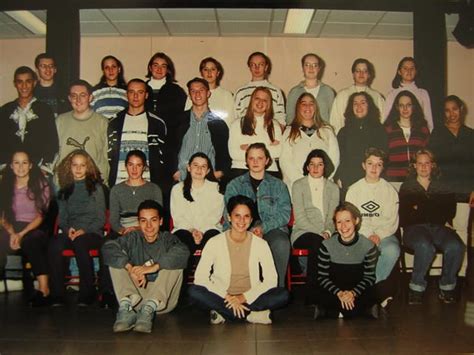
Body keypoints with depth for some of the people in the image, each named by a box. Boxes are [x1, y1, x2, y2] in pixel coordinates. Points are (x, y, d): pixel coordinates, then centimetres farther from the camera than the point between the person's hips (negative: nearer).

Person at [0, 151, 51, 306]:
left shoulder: (40, 184, 4)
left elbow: (40, 215, -2)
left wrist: (22, 234, -15)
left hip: (34, 229, -3)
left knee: (31, 241, -38)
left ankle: (43, 290, -37)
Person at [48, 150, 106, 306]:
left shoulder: (95, 187, 8)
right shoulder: (65, 190, 19)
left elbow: (101, 218, 3)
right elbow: (62, 217, 17)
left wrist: (84, 230, -13)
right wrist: (67, 229, -6)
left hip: (92, 233, -3)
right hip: (70, 233, 3)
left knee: (79, 242, -38)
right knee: (55, 243, -32)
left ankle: (88, 292, -29)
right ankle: (57, 294, -29)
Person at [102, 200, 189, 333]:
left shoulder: (167, 238, 2)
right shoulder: (133, 238, 6)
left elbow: (183, 253, -23)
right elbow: (108, 248, -15)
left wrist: (154, 267, -34)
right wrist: (130, 268, -30)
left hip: (163, 299, -1)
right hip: (135, 295, 1)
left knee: (174, 263, -21)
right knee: (116, 262, -11)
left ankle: (149, 309, -33)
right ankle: (126, 308, -31)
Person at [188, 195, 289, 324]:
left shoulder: (260, 244, -1)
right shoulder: (215, 243, -5)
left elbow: (271, 280, -5)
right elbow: (200, 277, -10)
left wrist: (244, 297, -16)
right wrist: (227, 297, -18)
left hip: (250, 298, 1)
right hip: (221, 298, -1)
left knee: (283, 295, -23)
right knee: (194, 291, -29)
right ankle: (251, 314, -21)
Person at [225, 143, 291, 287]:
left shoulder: (278, 185, 18)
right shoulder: (234, 185, 18)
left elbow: (285, 213, 4)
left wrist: (263, 227, -13)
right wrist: (248, 230, -14)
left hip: (272, 229, 1)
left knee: (281, 243, -34)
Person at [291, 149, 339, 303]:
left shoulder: (333, 188, 16)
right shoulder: (298, 185, 6)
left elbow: (333, 217, 9)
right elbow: (300, 218, -4)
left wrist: (327, 232, -13)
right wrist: (320, 233, -15)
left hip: (325, 235, 3)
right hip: (303, 233, -2)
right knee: (317, 242, -36)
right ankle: (311, 297, -30)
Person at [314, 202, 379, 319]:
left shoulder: (368, 246, -9)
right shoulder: (327, 245, -9)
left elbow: (369, 277, -3)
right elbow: (322, 277, -5)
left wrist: (353, 293, -20)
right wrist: (339, 293, -22)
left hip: (358, 289, 1)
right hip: (333, 290, 0)